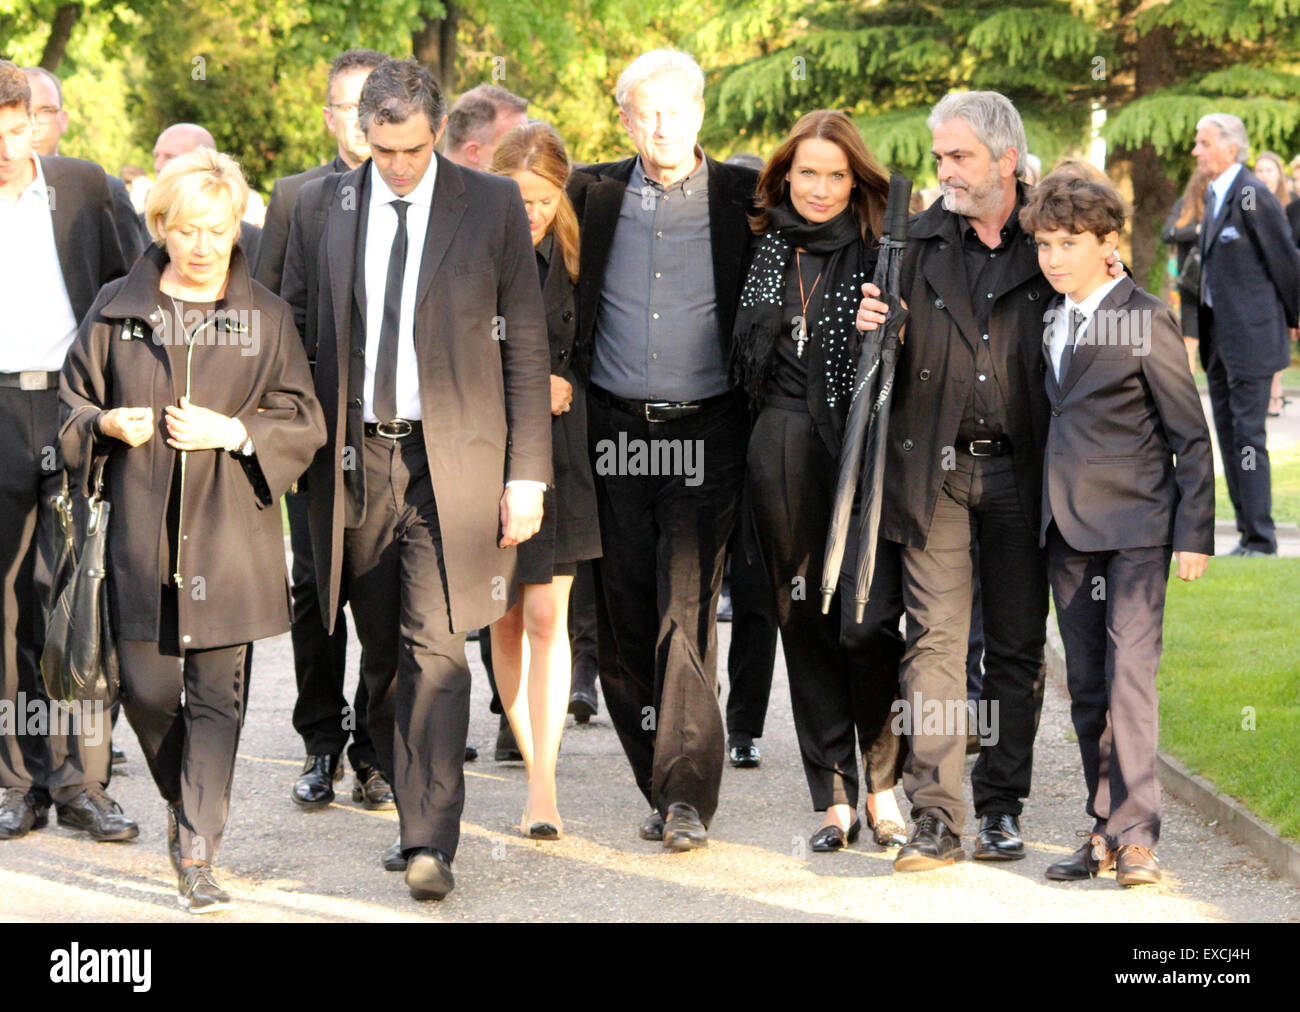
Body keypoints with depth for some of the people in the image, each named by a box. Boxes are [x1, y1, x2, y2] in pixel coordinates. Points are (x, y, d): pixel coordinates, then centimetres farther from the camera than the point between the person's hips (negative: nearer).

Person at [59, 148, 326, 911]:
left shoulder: (266, 317, 5)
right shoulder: (117, 310, 7)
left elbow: (304, 421, 5)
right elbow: (73, 403, 13)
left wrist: (233, 432, -12)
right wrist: (108, 425, -8)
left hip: (231, 531, -1)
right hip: (142, 529, 1)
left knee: (217, 694, -5)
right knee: (147, 688, 4)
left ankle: (197, 856, -4)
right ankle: (186, 801, 32)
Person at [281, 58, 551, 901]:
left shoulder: (494, 206, 0)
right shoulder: (320, 207, 7)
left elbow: (527, 347, 1)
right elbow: (293, 332, 12)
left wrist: (527, 475, -3)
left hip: (451, 459, -3)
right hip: (353, 459, 3)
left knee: (435, 648, -12)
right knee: (382, 656, 9)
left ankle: (432, 844, -15)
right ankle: (414, 815, 21)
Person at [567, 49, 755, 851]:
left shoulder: (745, 196, 1)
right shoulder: (592, 194, 6)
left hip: (705, 431, -3)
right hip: (615, 431, 3)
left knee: (687, 613, -11)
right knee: (624, 619, 3)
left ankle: (687, 797, -6)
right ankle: (665, 791, 14)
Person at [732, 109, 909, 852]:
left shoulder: (882, 250, 2)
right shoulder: (765, 250, 12)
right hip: (785, 449, 4)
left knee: (867, 619, -14)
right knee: (805, 621, 5)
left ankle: (883, 777, 6)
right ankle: (836, 797, 12)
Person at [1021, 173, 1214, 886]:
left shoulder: (1145, 319, -7)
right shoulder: (1048, 321, 12)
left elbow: (1190, 434, -6)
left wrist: (1194, 532, -10)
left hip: (1135, 527, -6)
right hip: (1067, 529, 7)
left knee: (1129, 672, -14)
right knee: (1086, 686, 7)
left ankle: (1135, 835, -13)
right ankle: (1104, 831, 14)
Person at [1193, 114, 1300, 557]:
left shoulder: (1253, 196, -17)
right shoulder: (1214, 195, 12)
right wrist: (1204, 331, 16)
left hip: (1250, 336, -9)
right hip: (1219, 336, 9)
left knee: (1248, 434, -8)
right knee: (1228, 434, 12)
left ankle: (1260, 540, -3)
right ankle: (1248, 533, 19)